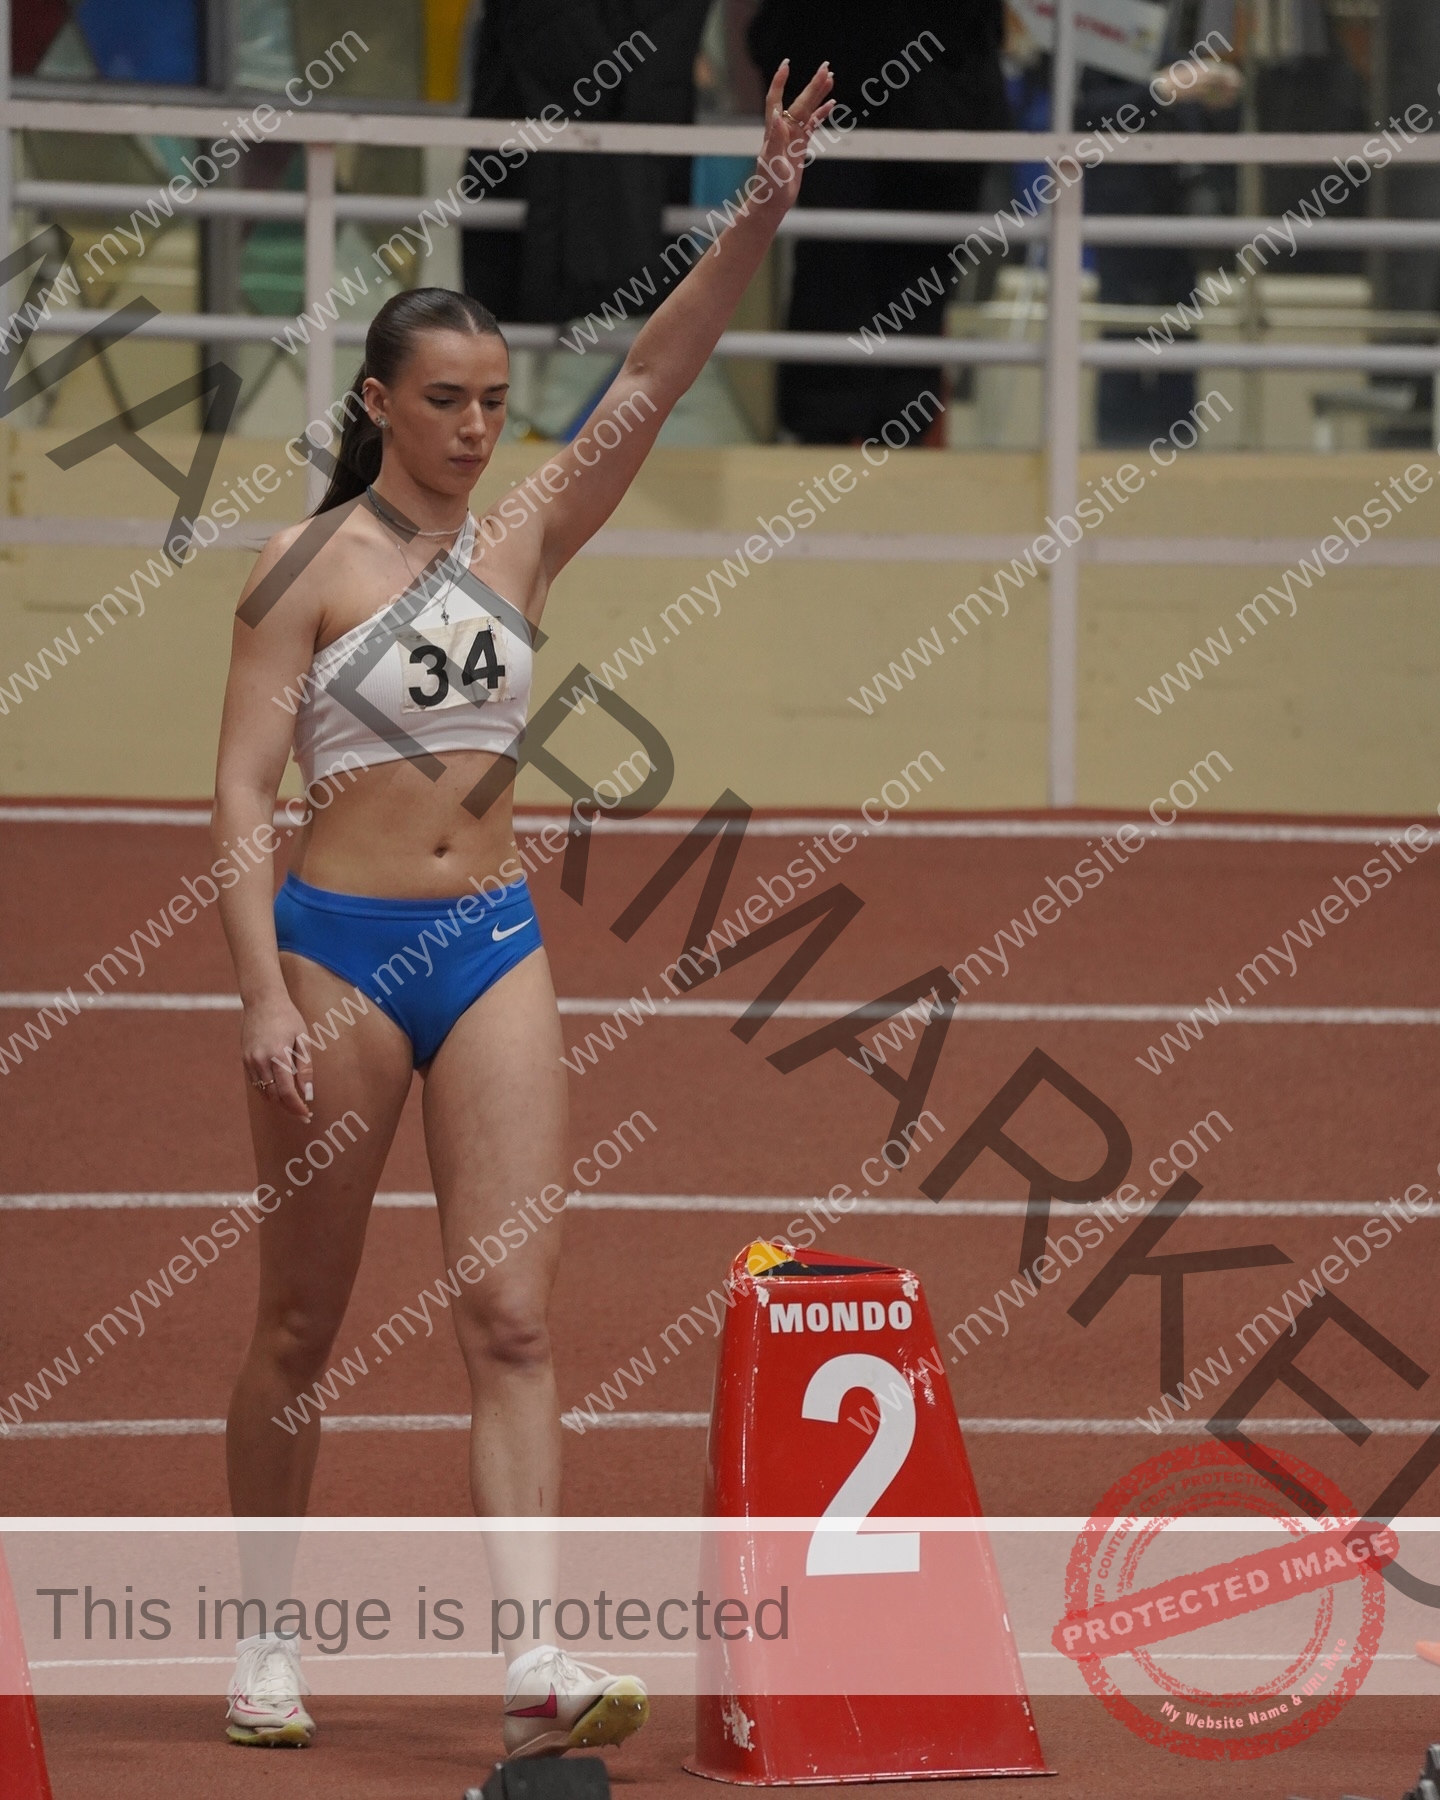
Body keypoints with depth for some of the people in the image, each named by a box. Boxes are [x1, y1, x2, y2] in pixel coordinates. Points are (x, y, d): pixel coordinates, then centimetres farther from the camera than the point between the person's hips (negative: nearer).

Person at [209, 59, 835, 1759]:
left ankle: (537, 1661, -15)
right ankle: (268, 1637, 19)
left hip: (492, 949, 4)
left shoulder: (517, 545, 8)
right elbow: (239, 791, -9)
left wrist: (760, 215, -13)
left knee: (512, 1314, -7)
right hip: (337, 945, -4)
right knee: (302, 1323, 5)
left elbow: (646, 385, -2)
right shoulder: (310, 566, -5)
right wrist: (265, 998, -18)